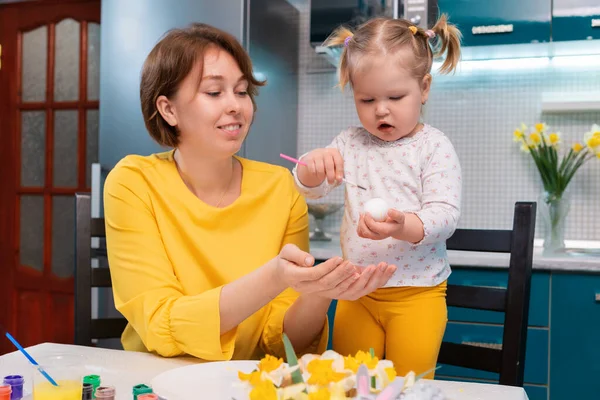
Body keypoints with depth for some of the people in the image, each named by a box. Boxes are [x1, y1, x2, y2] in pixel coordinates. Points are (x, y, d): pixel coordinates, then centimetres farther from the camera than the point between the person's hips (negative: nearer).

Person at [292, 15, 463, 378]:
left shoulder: (435, 147, -8)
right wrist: (314, 165, -21)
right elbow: (310, 188, 3)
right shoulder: (351, 143, 4)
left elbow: (445, 214, -16)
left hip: (417, 290, -3)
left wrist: (403, 226, -37)